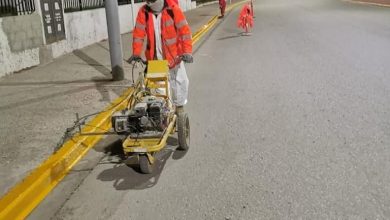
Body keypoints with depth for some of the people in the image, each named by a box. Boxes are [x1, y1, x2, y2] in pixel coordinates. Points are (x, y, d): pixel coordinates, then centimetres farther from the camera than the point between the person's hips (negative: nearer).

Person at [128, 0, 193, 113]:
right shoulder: (143, 12, -6)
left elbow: (184, 30, -18)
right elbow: (138, 33, -4)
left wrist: (187, 52, -27)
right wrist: (136, 53, -13)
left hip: (173, 55, -2)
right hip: (154, 56, 2)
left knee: (179, 81, 10)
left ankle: (179, 106, 28)